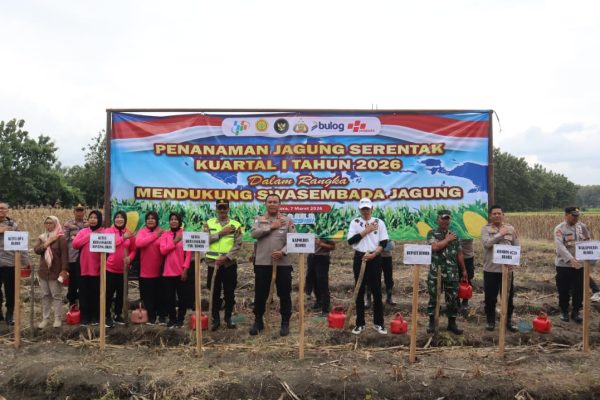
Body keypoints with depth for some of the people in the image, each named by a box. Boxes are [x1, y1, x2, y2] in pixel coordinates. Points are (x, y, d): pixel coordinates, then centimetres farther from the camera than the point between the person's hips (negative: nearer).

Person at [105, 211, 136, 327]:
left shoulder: (129, 233, 5)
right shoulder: (108, 231, -3)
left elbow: (133, 250, 7)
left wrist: (130, 258, -13)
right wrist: (123, 237, -24)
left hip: (123, 269, 3)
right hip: (110, 268, -3)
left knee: (121, 293, 11)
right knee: (109, 293, 1)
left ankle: (118, 315, 24)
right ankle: (108, 316, 11)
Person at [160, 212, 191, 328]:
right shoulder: (165, 235, 6)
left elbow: (188, 253, -3)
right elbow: (162, 250, -7)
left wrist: (185, 269, -10)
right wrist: (175, 241, -15)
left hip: (181, 272, -1)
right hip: (168, 271, 2)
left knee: (182, 296, 3)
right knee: (169, 297, 4)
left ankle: (180, 319, 15)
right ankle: (172, 318, 18)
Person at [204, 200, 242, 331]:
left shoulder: (236, 225, 2)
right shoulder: (209, 223, 6)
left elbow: (238, 245, -6)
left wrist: (226, 257, -17)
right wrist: (221, 233, -14)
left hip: (229, 264, 0)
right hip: (213, 264, 0)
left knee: (229, 293, 7)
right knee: (215, 293, 7)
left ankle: (228, 317, 23)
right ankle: (216, 319, 18)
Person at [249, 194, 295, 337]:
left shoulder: (287, 220, 4)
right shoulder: (259, 220, 9)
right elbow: (254, 233, -10)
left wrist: (283, 252, -18)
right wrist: (271, 227, -12)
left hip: (283, 263, -1)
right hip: (262, 262, 1)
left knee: (284, 294, 6)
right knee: (260, 294, 8)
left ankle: (285, 323, 17)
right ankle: (258, 321, 22)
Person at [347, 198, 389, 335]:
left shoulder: (379, 222, 4)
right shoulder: (355, 222, 4)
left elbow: (384, 242, -2)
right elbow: (350, 241, -8)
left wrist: (373, 254, -15)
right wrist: (366, 231, -11)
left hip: (375, 258, 0)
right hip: (359, 258, 0)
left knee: (377, 291, 3)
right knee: (359, 292, 5)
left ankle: (378, 323, 12)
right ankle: (360, 323, 12)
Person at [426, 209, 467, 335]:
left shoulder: (454, 235, 10)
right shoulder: (432, 233, -1)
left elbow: (459, 254, 14)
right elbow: (435, 247, -20)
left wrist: (464, 270, 13)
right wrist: (447, 240, -9)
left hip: (451, 273, 3)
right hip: (435, 272, -3)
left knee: (452, 298, 6)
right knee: (433, 297, 4)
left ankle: (452, 323, 18)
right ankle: (432, 322, 16)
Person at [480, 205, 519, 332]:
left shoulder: (510, 228, 5)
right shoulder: (486, 229, -3)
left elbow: (516, 247, 7)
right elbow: (486, 243, -20)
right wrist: (500, 234, -17)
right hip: (491, 269, -2)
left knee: (508, 296, 10)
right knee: (490, 297, 7)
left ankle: (508, 321, 24)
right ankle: (490, 321, 21)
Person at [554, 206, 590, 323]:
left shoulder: (582, 226, 4)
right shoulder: (559, 229, -11)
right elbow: (560, 246, -23)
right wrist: (571, 259, -35)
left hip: (580, 264, 4)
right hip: (564, 265, -4)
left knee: (579, 290, 9)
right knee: (564, 290, 6)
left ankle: (576, 312, 23)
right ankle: (564, 311, 23)